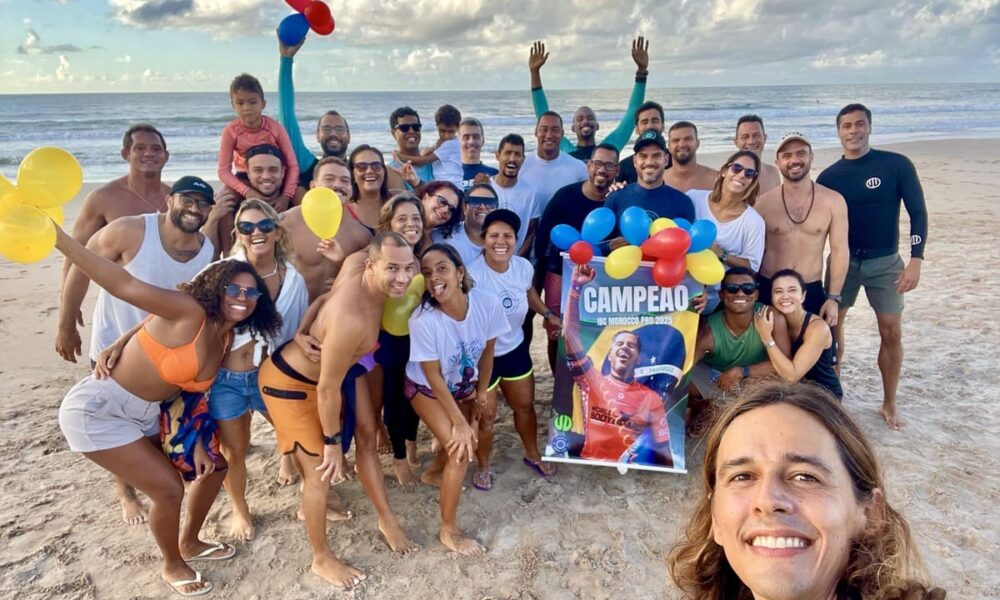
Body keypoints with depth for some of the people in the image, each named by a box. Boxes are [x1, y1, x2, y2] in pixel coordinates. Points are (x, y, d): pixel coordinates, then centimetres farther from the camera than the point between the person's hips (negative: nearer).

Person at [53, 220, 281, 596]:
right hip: (98, 409, -8)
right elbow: (122, 284, -32)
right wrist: (55, 236, -39)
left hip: (148, 414, 9)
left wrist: (199, 444, 1)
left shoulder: (226, 339, -1)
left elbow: (199, 392, 7)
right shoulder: (188, 312, -24)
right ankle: (172, 566, 22)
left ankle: (189, 543, 37)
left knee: (212, 467, 13)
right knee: (168, 488, -7)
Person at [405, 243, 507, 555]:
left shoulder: (487, 304, -28)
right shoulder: (423, 319, -36)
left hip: (463, 383, 5)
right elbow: (433, 376, -25)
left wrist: (481, 391, 3)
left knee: (469, 438, 19)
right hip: (426, 388, -5)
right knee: (461, 450, -12)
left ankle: (433, 473, 53)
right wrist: (458, 421, -20)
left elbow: (487, 350, -9)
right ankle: (449, 531, 9)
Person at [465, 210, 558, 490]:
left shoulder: (524, 266, -10)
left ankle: (532, 454, 49)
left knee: (525, 405, 22)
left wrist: (547, 314, 15)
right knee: (485, 415, 9)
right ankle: (483, 467, 37)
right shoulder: (472, 273, -30)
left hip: (515, 348, 6)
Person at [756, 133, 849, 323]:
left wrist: (834, 298, -3)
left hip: (812, 291, 1)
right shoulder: (764, 202, -4)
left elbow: (840, 251, 0)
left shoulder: (833, 201, -2)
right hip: (768, 290, -1)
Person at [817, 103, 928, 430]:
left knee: (891, 332, 1)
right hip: (844, 260, 2)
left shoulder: (897, 165, -7)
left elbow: (917, 212, -5)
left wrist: (915, 259, -13)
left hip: (885, 262, -1)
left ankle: (889, 403, 16)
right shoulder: (829, 176, 0)